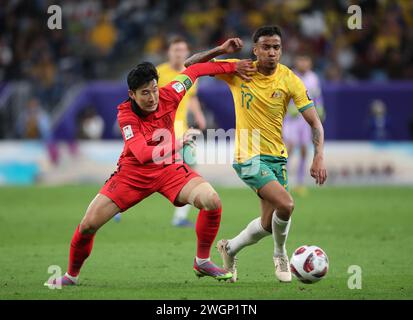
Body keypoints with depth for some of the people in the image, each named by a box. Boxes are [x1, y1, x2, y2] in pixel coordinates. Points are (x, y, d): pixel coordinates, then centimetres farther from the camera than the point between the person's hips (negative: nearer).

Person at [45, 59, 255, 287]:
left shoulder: (167, 96, -16)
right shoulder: (126, 115, -24)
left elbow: (193, 71, 2)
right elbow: (142, 154, -37)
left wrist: (231, 67, 8)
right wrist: (175, 145, -49)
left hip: (169, 168, 2)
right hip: (134, 172, -2)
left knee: (212, 201, -21)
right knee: (89, 224, -9)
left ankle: (202, 261, -1)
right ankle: (71, 275, 16)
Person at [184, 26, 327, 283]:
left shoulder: (289, 80, -5)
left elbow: (314, 122, -5)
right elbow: (191, 65, -1)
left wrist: (319, 157, -20)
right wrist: (221, 50, -17)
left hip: (277, 156, 4)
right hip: (249, 156, -4)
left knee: (268, 225, 7)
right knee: (286, 205, -23)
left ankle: (230, 249, 36)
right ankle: (280, 254, 5)